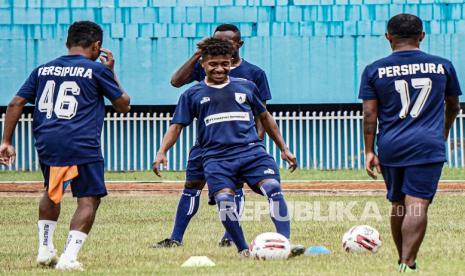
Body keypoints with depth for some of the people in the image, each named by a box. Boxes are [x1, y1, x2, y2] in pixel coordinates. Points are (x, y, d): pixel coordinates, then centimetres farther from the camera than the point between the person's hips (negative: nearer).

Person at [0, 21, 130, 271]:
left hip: (46, 143, 5)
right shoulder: (96, 70, 3)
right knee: (88, 200, -1)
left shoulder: (43, 70, 16)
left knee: (51, 194, 27)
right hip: (82, 145, -5)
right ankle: (69, 257, -14)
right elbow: (123, 105, 11)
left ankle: (45, 250, 25)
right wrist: (111, 72, 22)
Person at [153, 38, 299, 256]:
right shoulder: (193, 95, 12)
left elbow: (264, 117, 25)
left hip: (251, 150, 1)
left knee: (274, 188, -23)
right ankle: (243, 250, -7)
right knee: (224, 200, -23)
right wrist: (161, 152, -5)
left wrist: (284, 149, 26)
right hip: (216, 157, -1)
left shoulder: (246, 86, 16)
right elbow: (177, 125, 11)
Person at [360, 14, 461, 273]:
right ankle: (408, 264, -23)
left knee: (399, 205, 17)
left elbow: (370, 114, 0)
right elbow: (454, 107, 19)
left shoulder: (374, 70, 4)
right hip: (428, 145, -2)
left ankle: (404, 261, 29)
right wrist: (444, 131, 38)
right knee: (417, 206, -11)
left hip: (390, 147, 2)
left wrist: (370, 151, 5)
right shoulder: (442, 66, 7)